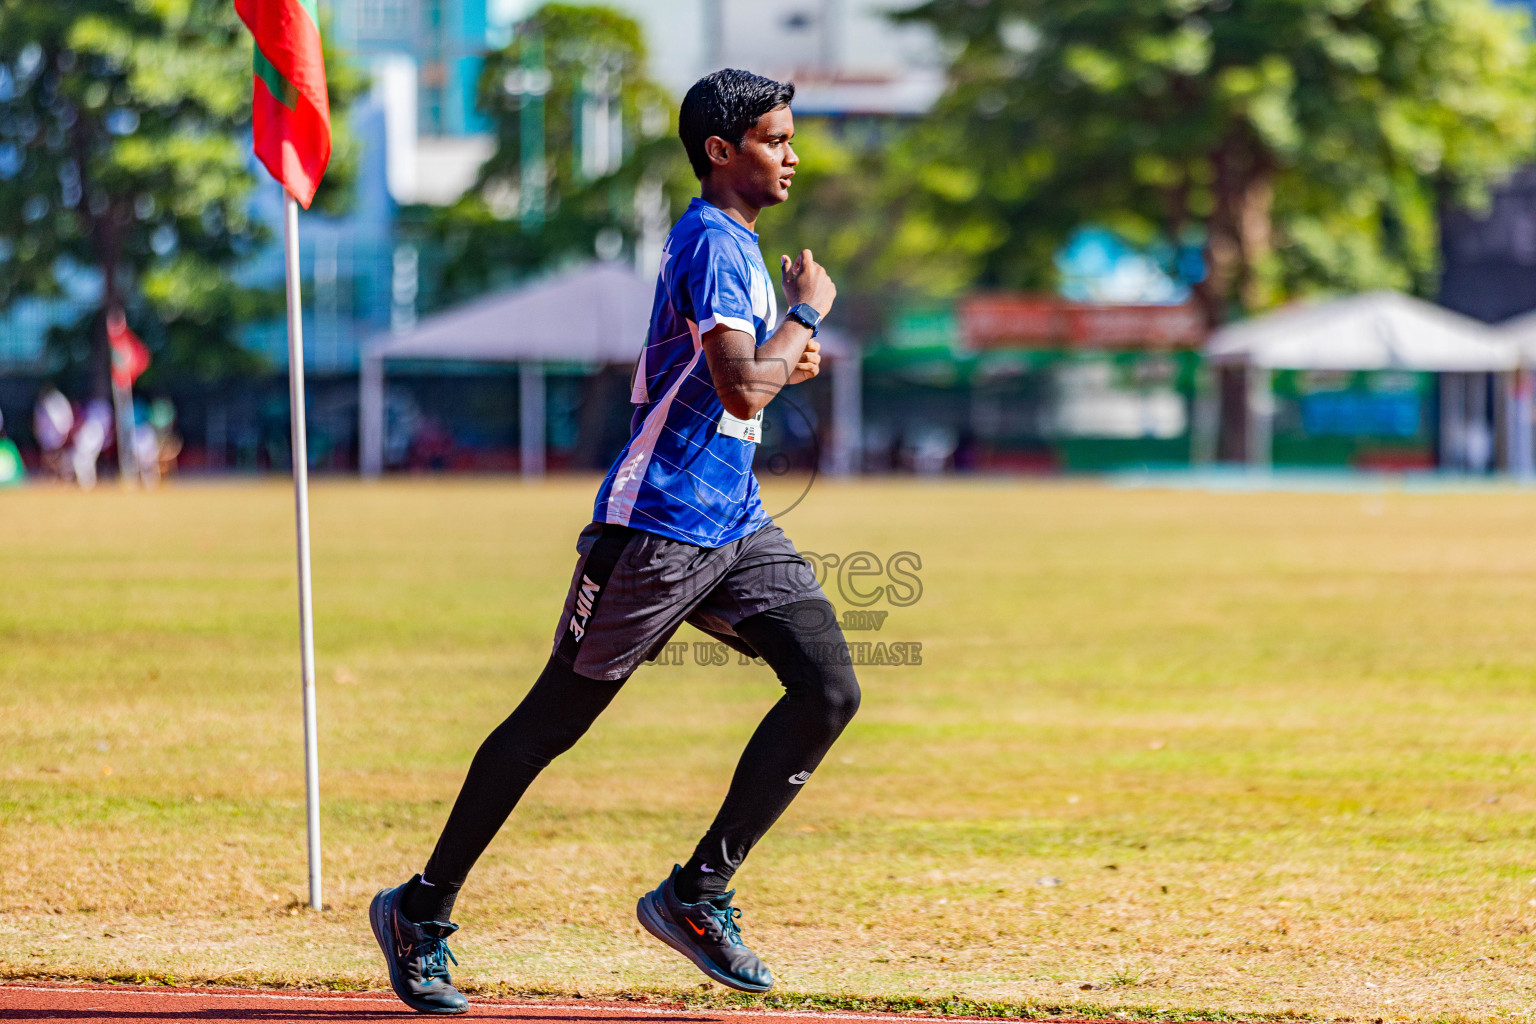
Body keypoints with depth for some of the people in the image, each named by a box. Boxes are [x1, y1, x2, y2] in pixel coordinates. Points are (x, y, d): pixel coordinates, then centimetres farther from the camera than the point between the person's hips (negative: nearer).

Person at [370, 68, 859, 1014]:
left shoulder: (736, 241, 16)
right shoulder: (712, 241, -14)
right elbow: (741, 390, -25)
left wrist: (784, 357, 10)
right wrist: (807, 314, -11)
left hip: (735, 527, 9)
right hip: (658, 522, -9)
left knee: (831, 690, -7)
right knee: (554, 720, 0)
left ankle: (696, 896, 0)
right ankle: (422, 911, 12)